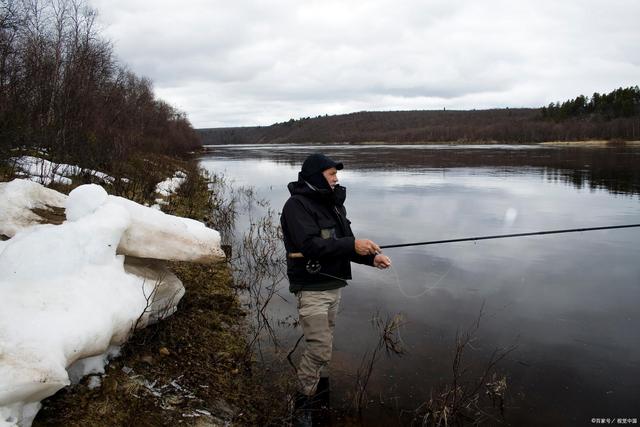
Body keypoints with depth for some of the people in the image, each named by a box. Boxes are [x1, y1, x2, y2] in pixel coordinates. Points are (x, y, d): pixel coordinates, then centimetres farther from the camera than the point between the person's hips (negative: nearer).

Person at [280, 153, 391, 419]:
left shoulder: (333, 205, 12)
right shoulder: (297, 205, -15)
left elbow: (344, 245, 11)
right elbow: (311, 245, -27)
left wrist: (371, 257, -6)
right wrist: (352, 245, -28)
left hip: (334, 285, 8)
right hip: (312, 288, -8)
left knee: (323, 342, 18)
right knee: (320, 347, -7)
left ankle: (321, 384, 35)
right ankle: (303, 399, 11)